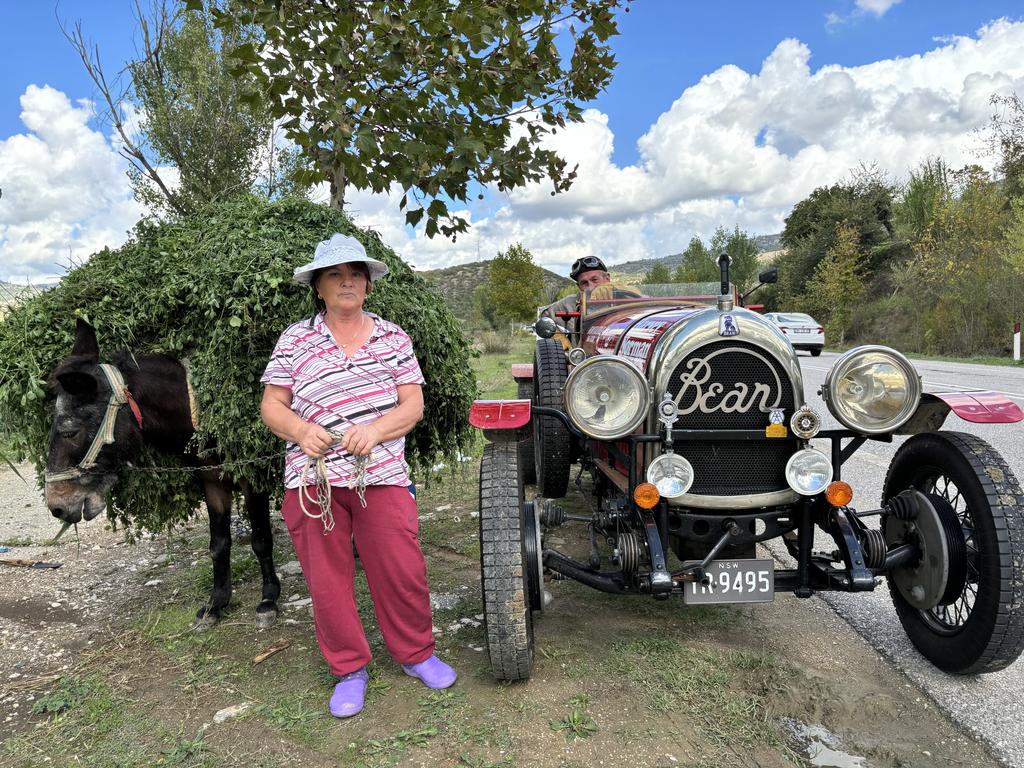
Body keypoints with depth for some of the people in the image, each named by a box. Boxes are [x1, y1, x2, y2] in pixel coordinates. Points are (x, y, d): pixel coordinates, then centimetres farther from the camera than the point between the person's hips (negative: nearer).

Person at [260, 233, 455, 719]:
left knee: (402, 572, 2)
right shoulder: (295, 339, 5)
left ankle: (415, 653, 27)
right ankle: (349, 669, 28)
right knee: (327, 581, 8)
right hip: (313, 479, 0)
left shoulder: (392, 337, 7)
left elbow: (413, 406, 3)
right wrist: (301, 430, -16)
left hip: (382, 475, 0)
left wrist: (374, 430, -15)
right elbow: (271, 406, 5)